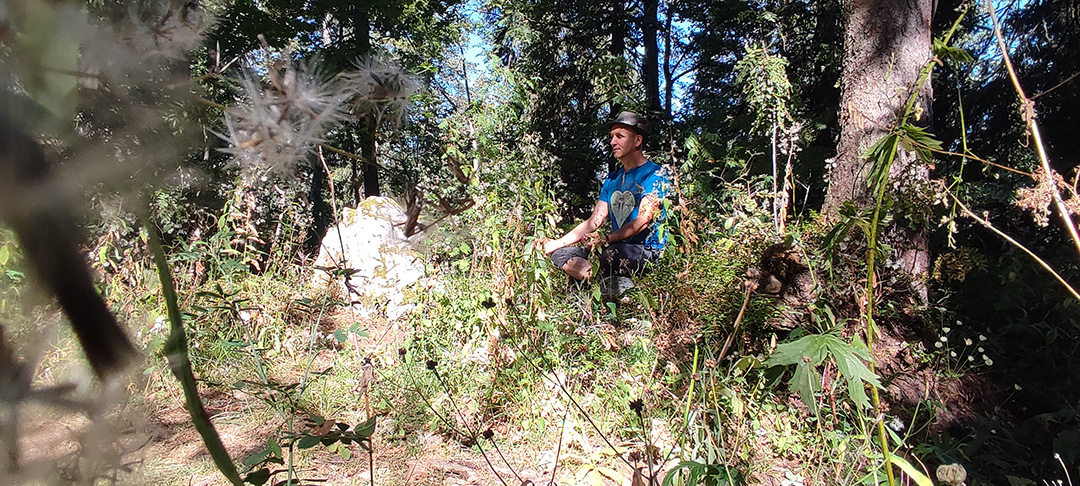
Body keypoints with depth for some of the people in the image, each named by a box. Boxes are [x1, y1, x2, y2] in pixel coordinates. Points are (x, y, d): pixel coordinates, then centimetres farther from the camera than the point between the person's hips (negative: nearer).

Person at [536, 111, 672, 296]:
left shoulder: (655, 175, -5)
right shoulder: (612, 179, 18)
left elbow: (643, 221, -18)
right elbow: (594, 222, 12)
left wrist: (606, 239, -31)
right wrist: (556, 243, 1)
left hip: (648, 252, -7)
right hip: (616, 247, 8)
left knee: (611, 254, -39)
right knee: (561, 253, -9)